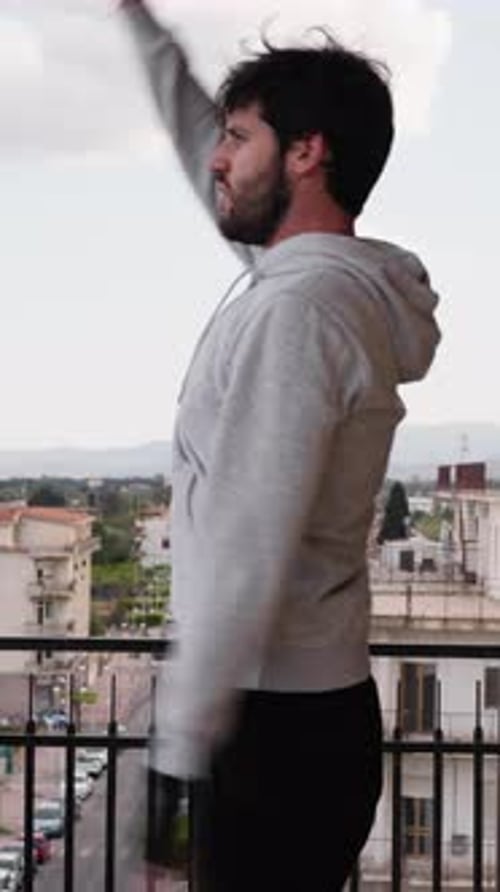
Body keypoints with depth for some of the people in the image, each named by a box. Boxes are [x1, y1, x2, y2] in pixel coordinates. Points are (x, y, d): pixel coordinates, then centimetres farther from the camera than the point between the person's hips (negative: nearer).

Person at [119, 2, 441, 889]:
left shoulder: (292, 311, -21)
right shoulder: (332, 278, 8)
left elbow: (246, 557, -24)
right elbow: (198, 143, 24)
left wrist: (182, 743, -20)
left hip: (276, 726, -9)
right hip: (313, 706, 9)